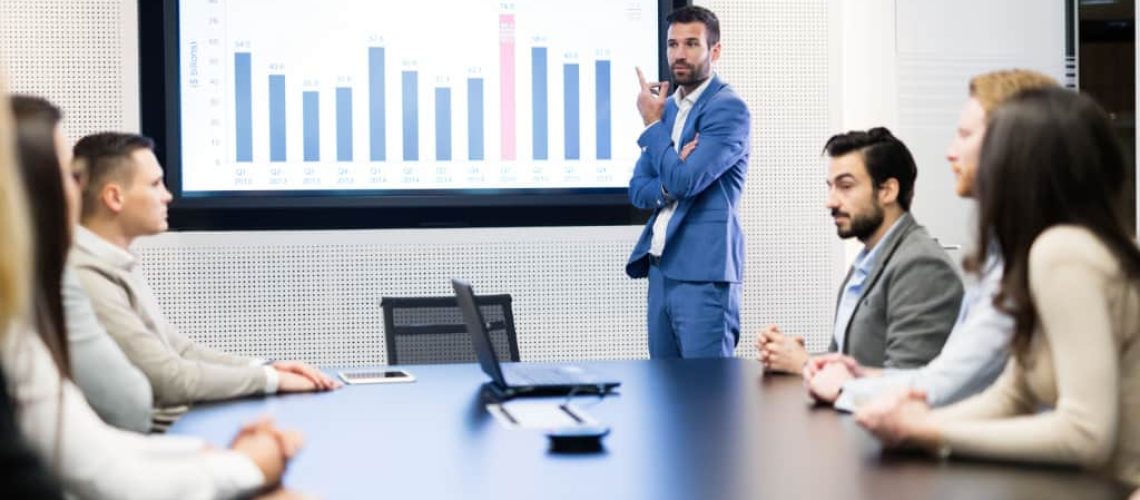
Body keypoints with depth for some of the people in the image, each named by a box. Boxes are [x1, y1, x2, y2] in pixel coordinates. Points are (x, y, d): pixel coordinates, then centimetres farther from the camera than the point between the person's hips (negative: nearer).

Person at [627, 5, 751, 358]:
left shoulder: (728, 109, -9)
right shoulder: (666, 108, 17)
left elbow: (684, 180, -19)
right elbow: (637, 191, 14)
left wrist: (653, 122, -5)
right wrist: (669, 186, -9)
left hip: (703, 274, -8)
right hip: (661, 269, 8)